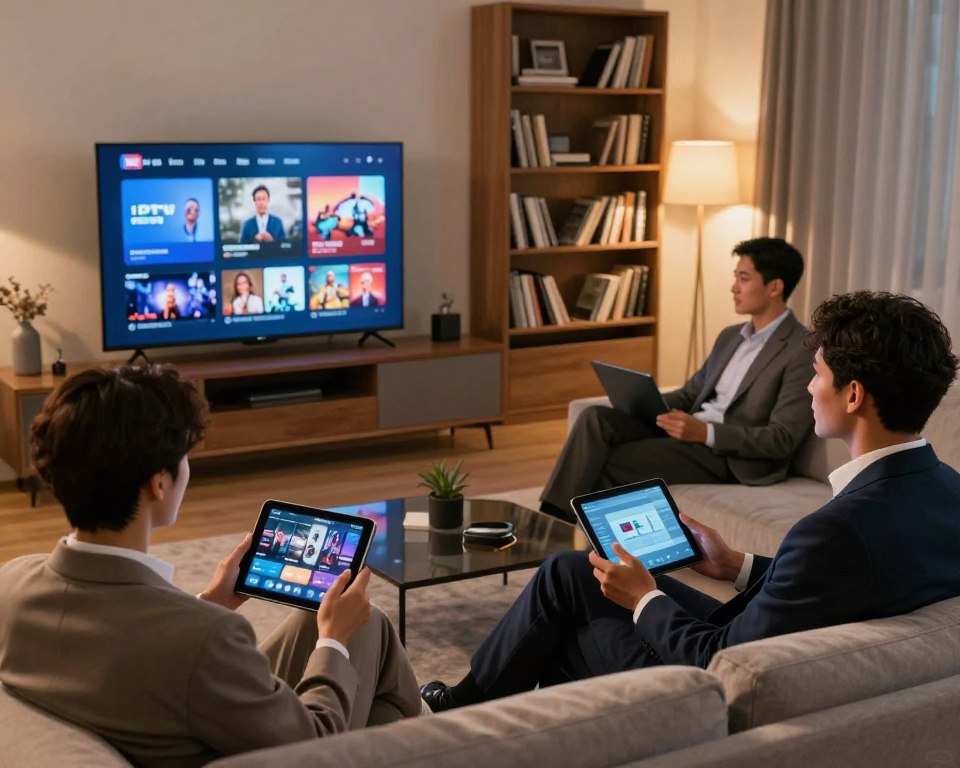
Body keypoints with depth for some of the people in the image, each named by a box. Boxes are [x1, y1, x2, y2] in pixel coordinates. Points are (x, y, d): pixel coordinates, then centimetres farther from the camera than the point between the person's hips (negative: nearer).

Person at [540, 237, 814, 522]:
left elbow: (783, 439, -15)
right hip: (689, 431, 8)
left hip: (729, 455, -8)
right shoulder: (730, 336, 19)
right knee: (596, 417, -16)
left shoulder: (804, 351, -9)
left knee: (609, 462, -22)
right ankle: (550, 521, -24)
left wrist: (706, 433, -25)